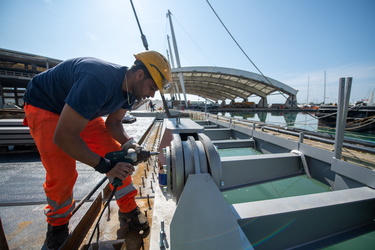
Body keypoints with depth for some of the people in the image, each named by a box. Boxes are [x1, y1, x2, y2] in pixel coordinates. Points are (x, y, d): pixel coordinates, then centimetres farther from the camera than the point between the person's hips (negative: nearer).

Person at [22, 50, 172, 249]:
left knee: (118, 156, -7)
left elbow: (113, 123, -4)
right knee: (62, 174, -14)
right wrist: (104, 166, -33)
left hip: (83, 112, 6)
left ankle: (128, 209, 10)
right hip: (44, 106, -6)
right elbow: (63, 136, -37)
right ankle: (58, 223, 19)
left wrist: (128, 142, -23)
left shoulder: (130, 88, -13)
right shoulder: (100, 81, -40)